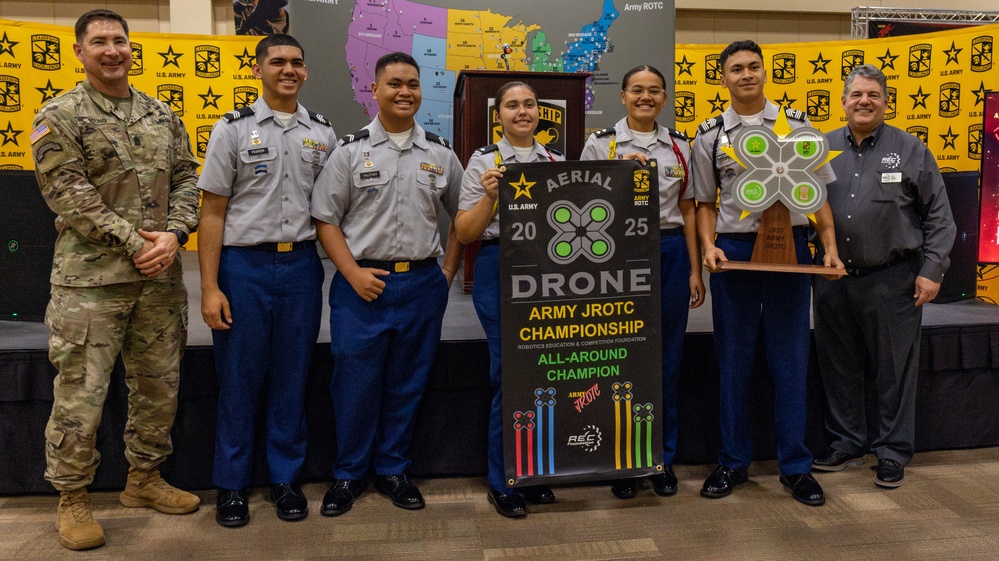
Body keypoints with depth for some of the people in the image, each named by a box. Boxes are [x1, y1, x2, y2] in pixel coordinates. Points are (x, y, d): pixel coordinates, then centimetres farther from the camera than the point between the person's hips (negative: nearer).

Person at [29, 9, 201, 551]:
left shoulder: (163, 115, 12)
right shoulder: (58, 118, -2)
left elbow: (186, 179, 9)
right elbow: (69, 195, -11)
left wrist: (173, 235, -8)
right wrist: (133, 241, -16)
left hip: (159, 277, 5)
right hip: (90, 277, -5)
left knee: (159, 384, 13)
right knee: (80, 393, 0)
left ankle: (144, 479, 31)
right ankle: (72, 499, 18)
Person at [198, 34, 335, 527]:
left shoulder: (322, 133, 9)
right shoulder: (233, 129, 0)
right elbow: (212, 212, -2)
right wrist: (210, 288, -8)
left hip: (302, 266, 2)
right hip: (243, 265, -2)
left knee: (291, 379, 10)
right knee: (238, 380, 6)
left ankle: (285, 477, 24)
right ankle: (231, 484, 20)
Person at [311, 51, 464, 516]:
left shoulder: (440, 154, 8)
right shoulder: (350, 150, 1)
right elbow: (325, 218, -1)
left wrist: (448, 270, 6)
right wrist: (353, 272, -10)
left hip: (422, 284, 2)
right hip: (363, 284, -2)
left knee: (407, 385, 11)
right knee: (355, 385, 4)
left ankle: (392, 470, 27)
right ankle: (348, 474, 22)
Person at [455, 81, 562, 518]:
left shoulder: (558, 160, 13)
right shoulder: (484, 162, 3)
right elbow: (465, 233, -1)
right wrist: (490, 196, -15)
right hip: (500, 271, -4)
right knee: (509, 374, -2)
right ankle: (503, 482, 14)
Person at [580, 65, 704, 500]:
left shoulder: (679, 146, 11)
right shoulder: (600, 143, 3)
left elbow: (687, 210, 11)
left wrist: (695, 270, 8)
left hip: (670, 253, 3)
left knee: (667, 360, 7)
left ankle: (662, 459, 21)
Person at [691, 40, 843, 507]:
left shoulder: (796, 125, 7)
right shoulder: (710, 135, 6)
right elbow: (705, 202, 9)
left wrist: (830, 247, -2)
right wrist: (709, 248, -6)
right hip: (734, 249, 0)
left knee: (791, 359, 4)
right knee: (733, 360, 7)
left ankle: (795, 465, 16)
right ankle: (734, 461, 20)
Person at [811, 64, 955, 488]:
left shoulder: (911, 150, 2)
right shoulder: (823, 149, 8)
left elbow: (939, 216, 3)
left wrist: (932, 270, -4)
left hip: (892, 282, -2)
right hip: (834, 281, 3)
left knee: (894, 371, 5)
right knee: (839, 368, 11)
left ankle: (893, 454, 19)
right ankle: (847, 443, 27)